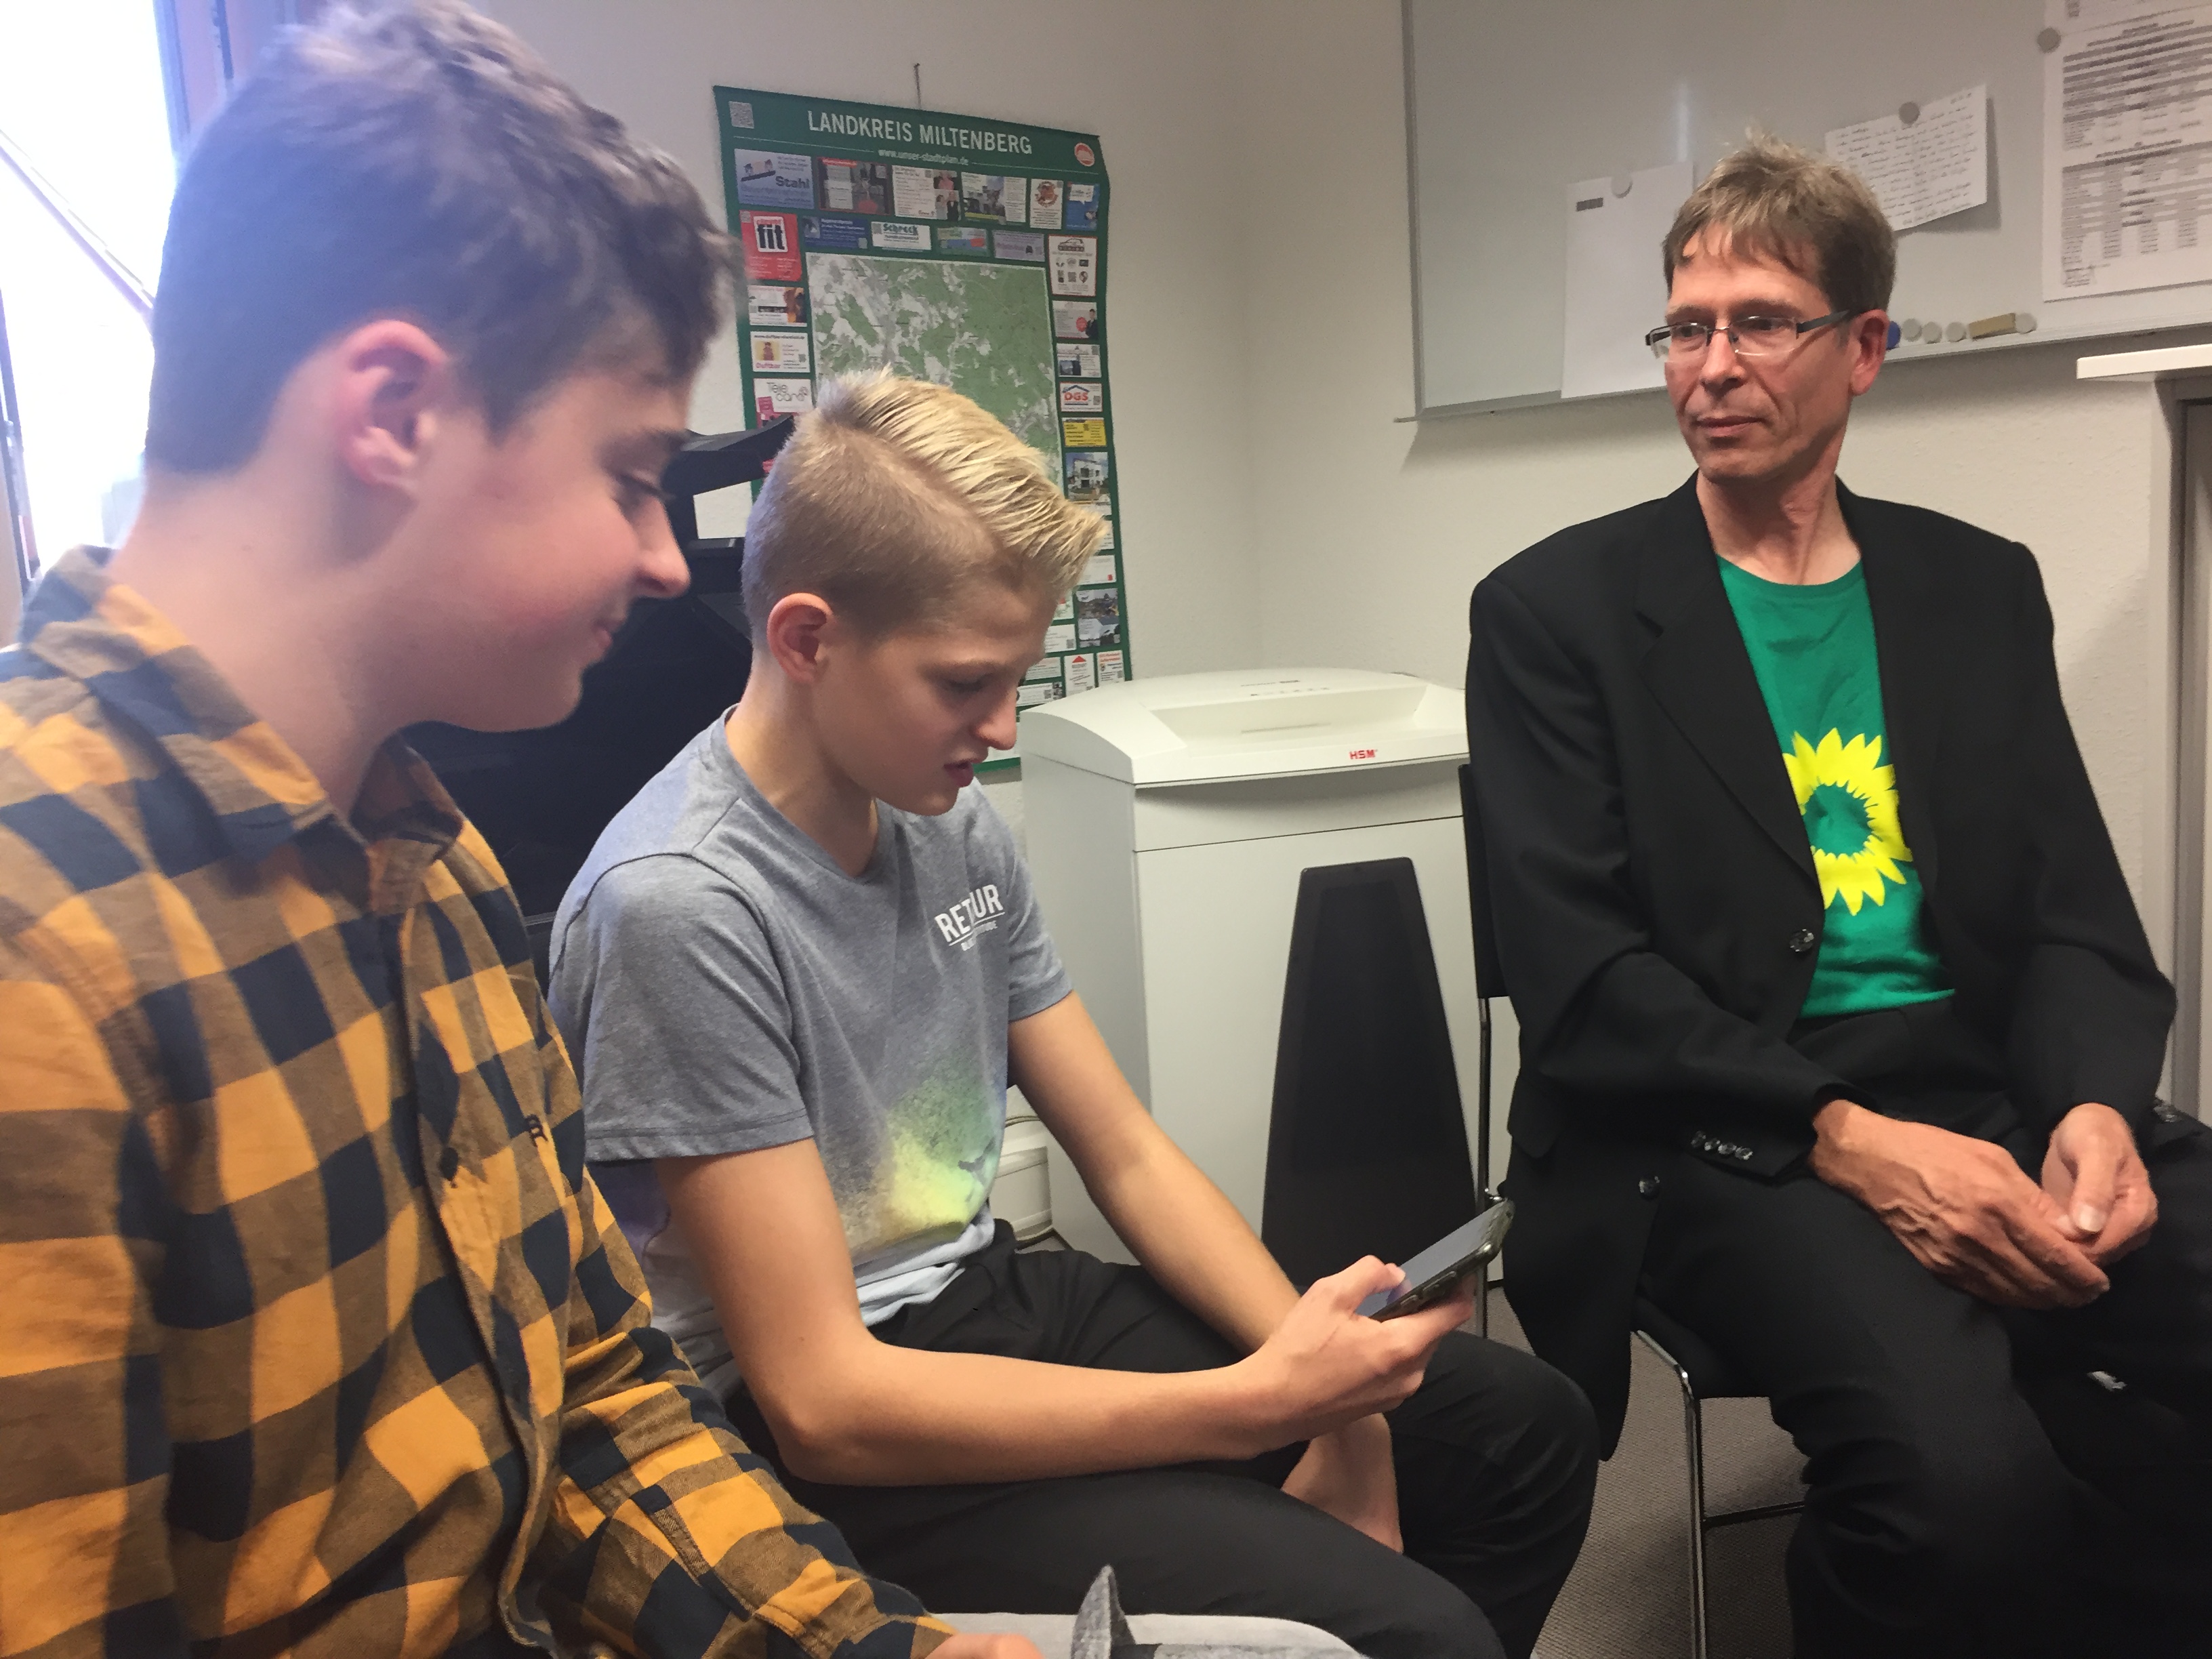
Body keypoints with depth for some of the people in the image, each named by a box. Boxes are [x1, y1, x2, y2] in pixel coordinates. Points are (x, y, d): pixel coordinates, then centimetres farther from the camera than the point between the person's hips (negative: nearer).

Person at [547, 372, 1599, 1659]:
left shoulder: (957, 826, 1)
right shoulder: (680, 907, -23)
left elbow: (1130, 1157, 6)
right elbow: (824, 1403, -23)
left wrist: (1324, 1385, -8)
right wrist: (1257, 1406, -24)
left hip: (999, 1294, 8)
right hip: (845, 1453, -7)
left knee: (1529, 1427, 11)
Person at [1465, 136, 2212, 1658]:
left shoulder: (1979, 587, 16)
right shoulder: (1559, 607, 1)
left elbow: (2078, 907, 12)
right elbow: (1582, 973, -7)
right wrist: (1845, 1136, -18)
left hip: (1998, 1096, 5)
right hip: (1725, 1133, -4)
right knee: (1964, 1478, -30)